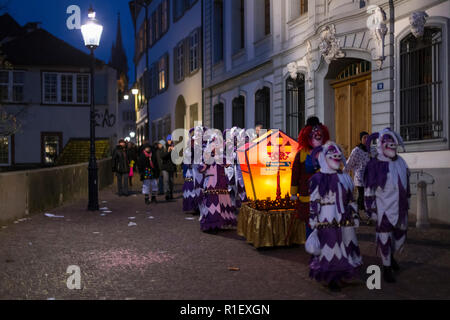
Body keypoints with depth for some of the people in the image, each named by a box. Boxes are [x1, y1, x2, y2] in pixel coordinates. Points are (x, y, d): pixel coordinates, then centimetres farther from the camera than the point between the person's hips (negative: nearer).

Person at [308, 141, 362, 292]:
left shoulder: (345, 178, 10)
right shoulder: (317, 179, -5)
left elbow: (351, 200, 15)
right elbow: (313, 203, -6)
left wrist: (354, 218, 12)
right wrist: (313, 224, -8)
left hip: (344, 222, 5)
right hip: (326, 222, -5)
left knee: (344, 249, 9)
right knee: (329, 248, 0)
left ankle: (339, 276, 23)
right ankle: (331, 280, 12)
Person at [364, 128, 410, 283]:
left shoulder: (400, 162, 4)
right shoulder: (375, 165, -14)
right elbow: (369, 190, -11)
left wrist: (407, 201, 19)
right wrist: (371, 210, -9)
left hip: (400, 208, 6)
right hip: (384, 209, -6)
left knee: (401, 236, 17)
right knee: (385, 238, 4)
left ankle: (391, 256, 44)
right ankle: (387, 268, 19)